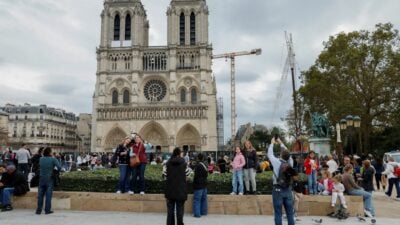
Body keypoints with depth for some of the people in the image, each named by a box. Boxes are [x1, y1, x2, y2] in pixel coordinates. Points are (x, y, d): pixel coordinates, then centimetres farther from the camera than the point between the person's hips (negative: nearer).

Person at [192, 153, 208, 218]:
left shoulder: (197, 166, -17)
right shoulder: (204, 165, 7)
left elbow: (196, 176, -17)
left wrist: (194, 183, -2)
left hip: (198, 185, -8)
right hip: (204, 184, 8)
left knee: (197, 200, -3)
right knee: (204, 199, 15)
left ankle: (197, 213, -2)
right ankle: (204, 212, 22)